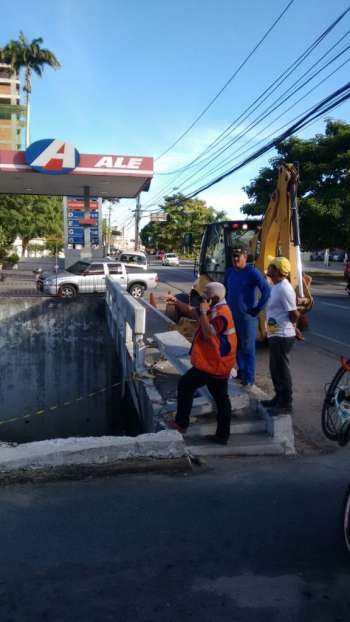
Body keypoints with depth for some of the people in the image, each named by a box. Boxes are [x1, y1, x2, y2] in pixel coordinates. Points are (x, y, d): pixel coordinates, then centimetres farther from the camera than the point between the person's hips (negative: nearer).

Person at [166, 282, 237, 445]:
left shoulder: (222, 314, -19)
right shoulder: (214, 310, 11)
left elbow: (208, 334, -28)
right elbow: (191, 311, 18)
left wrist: (203, 312, -21)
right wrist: (177, 302, 6)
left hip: (212, 364, -10)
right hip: (219, 364, 10)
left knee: (185, 385, -1)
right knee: (221, 398, 11)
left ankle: (181, 423, 8)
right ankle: (222, 435, 19)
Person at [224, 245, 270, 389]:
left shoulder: (252, 272, -13)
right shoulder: (229, 272, 8)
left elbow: (266, 290, -18)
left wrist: (258, 309, -15)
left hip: (247, 316, -7)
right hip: (232, 315, 7)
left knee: (248, 348, -2)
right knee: (236, 346, 16)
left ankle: (249, 380, 4)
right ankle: (241, 371, 31)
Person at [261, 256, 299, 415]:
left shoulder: (284, 289, -22)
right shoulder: (276, 286, 9)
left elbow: (294, 314, -20)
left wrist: (291, 327, -1)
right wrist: (293, 329, 19)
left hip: (281, 337, -10)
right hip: (275, 335, 10)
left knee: (281, 370, 1)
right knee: (275, 369, 19)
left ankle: (286, 404, 13)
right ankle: (279, 398, 34)